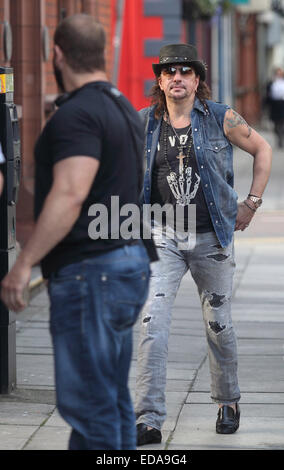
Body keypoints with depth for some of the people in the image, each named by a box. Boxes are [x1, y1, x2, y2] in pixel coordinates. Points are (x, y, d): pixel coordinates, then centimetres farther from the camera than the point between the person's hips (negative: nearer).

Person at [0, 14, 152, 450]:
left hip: (90, 271, -10)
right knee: (113, 402, 14)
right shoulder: (124, 108, 15)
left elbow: (71, 194, -27)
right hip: (129, 262, 10)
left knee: (87, 405, -7)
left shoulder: (77, 113, -15)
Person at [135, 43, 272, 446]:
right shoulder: (144, 123, 1)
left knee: (218, 324, 11)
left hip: (211, 237, 0)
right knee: (152, 324, -11)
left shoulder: (221, 119, -3)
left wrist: (251, 204, 4)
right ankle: (148, 421, -12)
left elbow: (262, 150, 9)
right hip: (163, 237, 1)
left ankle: (228, 401, 34)